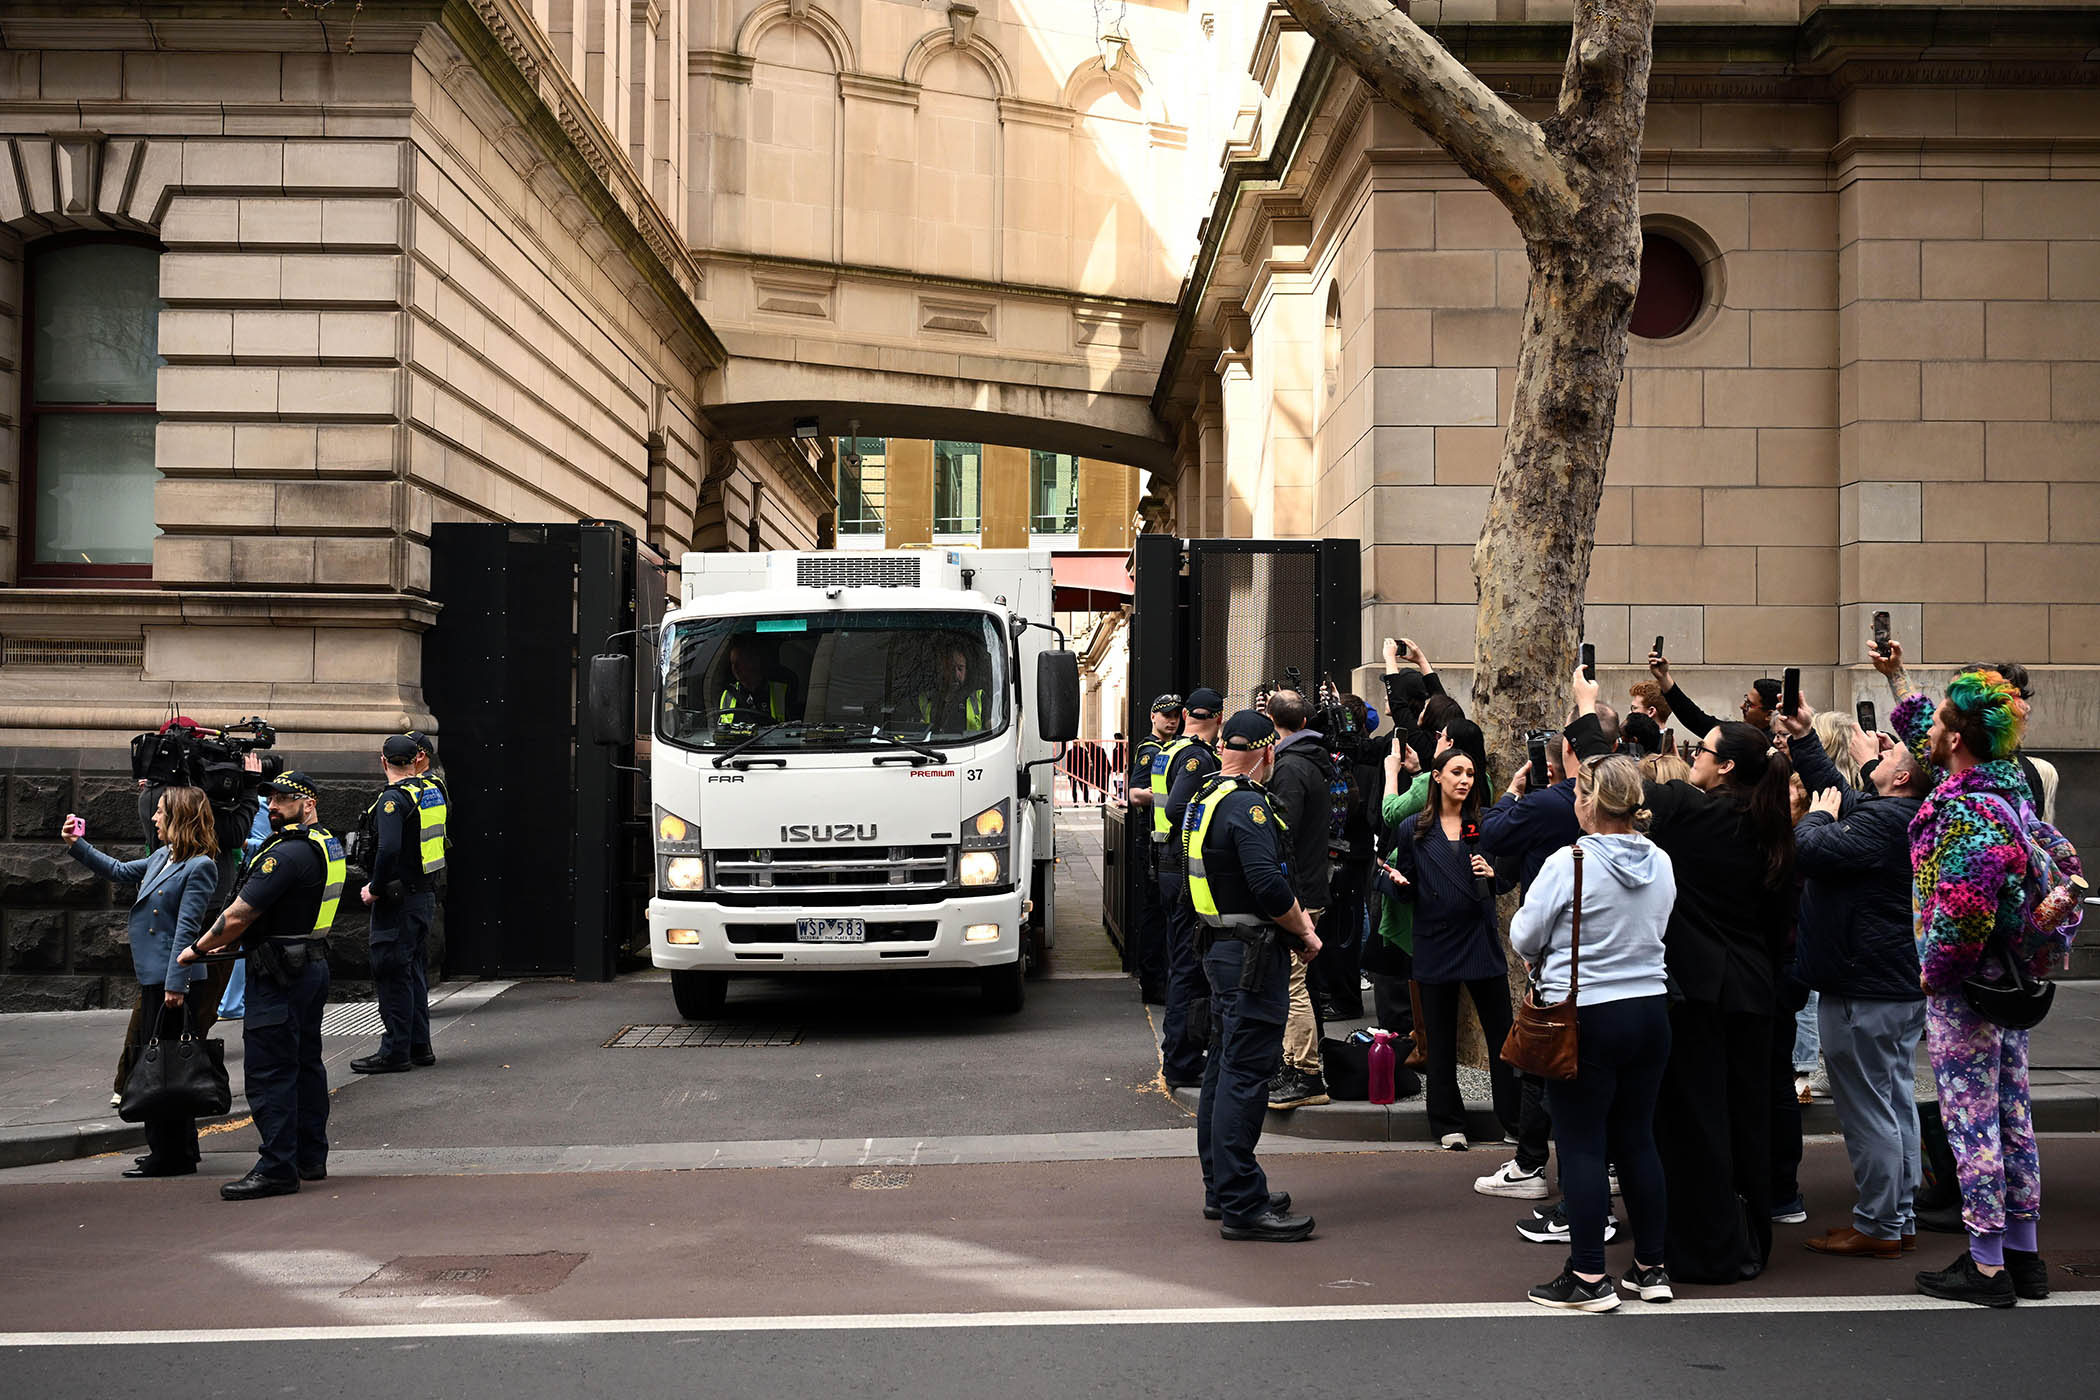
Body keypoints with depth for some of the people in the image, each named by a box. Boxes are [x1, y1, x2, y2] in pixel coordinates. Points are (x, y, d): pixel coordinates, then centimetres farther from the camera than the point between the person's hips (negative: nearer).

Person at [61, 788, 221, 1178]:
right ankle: (179, 1149, 23)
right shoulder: (164, 856, 12)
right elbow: (120, 872, 27)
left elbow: (186, 929, -18)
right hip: (153, 977, 9)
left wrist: (175, 984, -20)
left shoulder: (199, 867, -14)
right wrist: (77, 846, 22)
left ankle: (170, 1156, 3)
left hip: (172, 979, -9)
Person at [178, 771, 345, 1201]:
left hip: (279, 974, -10)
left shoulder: (288, 854, -20)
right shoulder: (329, 846, 12)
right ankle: (310, 1158, 23)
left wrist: (197, 949, -4)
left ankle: (278, 1169, -6)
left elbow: (238, 917, -19)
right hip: (314, 965, 10)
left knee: (270, 1072, -7)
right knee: (306, 1063, 16)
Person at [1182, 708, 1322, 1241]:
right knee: (1245, 1075, -8)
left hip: (1220, 950, 10)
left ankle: (1221, 1188, 26)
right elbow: (1269, 887, -25)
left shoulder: (1204, 799, 13)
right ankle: (1241, 1206, -5)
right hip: (1253, 956, -10)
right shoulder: (1248, 804, -18)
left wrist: (1292, 916, 14)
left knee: (1224, 1067, 17)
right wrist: (1305, 932, -9)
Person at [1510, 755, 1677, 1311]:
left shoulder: (1569, 862, -15)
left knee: (1582, 1146, 1)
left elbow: (1524, 937, -7)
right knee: (1637, 1139, 14)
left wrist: (1541, 959, 14)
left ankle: (1589, 1277, 4)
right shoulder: (1660, 864, 3)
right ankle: (1652, 1267, 20)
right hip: (1651, 1011, 6)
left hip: (1585, 1018, -6)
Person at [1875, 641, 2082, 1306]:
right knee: (2010, 1114, 14)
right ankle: (2023, 1255, 23)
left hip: (1963, 987, -9)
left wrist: (1935, 970, -15)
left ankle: (1986, 1267, 4)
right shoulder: (2011, 788, 6)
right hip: (2010, 978, 9)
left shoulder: (1966, 812, -22)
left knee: (1969, 1120, -2)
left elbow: (1966, 907, -31)